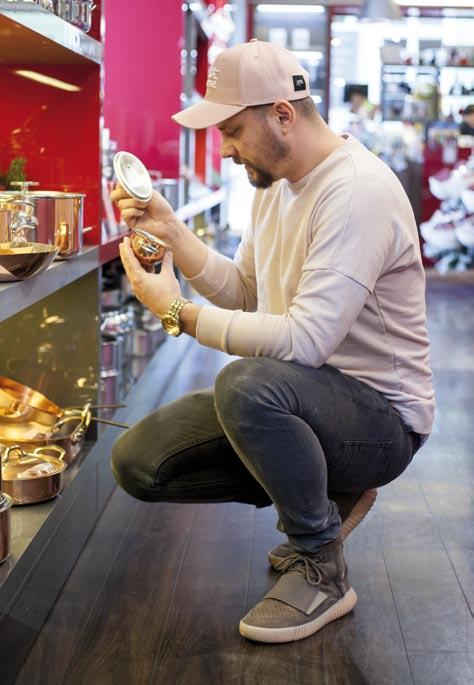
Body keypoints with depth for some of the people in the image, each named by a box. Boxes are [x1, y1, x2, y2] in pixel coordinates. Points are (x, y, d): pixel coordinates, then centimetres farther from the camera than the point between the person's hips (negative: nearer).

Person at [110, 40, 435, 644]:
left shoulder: (358, 191, -22)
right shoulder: (275, 185, 8)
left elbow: (305, 340, -30)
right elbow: (244, 294, 13)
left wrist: (178, 312, -21)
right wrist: (170, 230, 0)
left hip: (382, 414, -9)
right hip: (306, 397, 9)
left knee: (246, 384, -39)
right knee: (137, 461, -2)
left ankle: (321, 571, -15)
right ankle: (322, 495, 10)